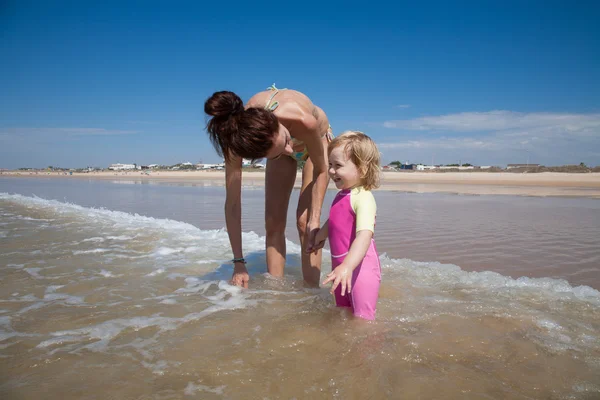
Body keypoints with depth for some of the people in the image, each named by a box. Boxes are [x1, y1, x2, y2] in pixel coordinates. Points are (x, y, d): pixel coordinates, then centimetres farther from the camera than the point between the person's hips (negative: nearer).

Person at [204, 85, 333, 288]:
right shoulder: (236, 139, -36)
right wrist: (238, 262, -24)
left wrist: (315, 220, -27)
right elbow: (232, 203, -27)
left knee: (305, 221, -13)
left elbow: (320, 171, -24)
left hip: (317, 138, -2)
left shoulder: (302, 121, -44)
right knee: (273, 223, -6)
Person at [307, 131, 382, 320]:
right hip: (340, 265, 9)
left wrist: (347, 266, -48)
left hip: (360, 266, -9)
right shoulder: (342, 195, 6)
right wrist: (321, 235, 43)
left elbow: (365, 235, -36)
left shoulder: (363, 198, -23)